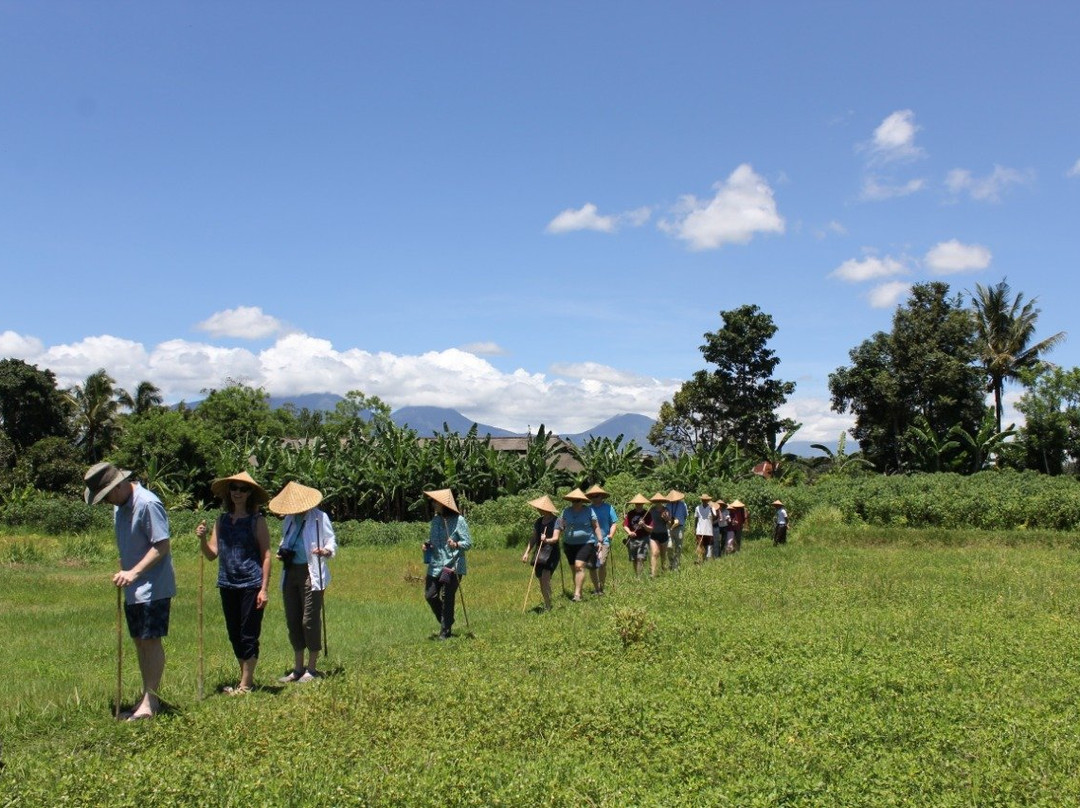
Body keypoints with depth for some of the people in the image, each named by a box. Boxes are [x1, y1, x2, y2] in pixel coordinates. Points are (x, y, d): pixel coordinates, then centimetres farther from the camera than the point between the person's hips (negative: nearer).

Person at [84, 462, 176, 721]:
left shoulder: (148, 504, -20)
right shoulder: (119, 506, 9)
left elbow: (163, 546, -21)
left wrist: (134, 573, -25)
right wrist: (124, 573, 11)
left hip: (152, 588, -9)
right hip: (133, 589, 9)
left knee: (151, 641, -3)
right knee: (140, 641, 12)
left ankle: (150, 701, 4)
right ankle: (147, 698, 21)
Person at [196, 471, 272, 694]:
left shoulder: (257, 521, -5)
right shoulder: (221, 520, 9)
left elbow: (266, 555, -7)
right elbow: (212, 554, 7)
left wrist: (264, 588, -12)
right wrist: (202, 538, -13)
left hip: (251, 585, -6)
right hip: (227, 585, 6)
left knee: (249, 635, 0)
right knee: (235, 636, 13)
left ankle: (246, 684, 10)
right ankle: (246, 679, 26)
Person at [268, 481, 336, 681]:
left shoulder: (319, 517, -4)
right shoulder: (288, 520, 14)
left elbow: (331, 540, -1)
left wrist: (326, 551, -23)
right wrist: (281, 552, 6)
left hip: (311, 573, -7)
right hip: (290, 573, 7)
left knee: (310, 620, -6)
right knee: (292, 621, 10)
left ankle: (312, 668, 5)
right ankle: (298, 668, 21)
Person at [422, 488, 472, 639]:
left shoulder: (458, 521, -9)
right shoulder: (435, 520, 11)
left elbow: (468, 543, -10)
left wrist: (456, 545, -29)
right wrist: (427, 544, 4)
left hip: (452, 566, -6)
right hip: (435, 565, 7)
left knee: (447, 599, -3)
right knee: (430, 595, 5)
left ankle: (445, 632, 9)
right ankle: (445, 622, 28)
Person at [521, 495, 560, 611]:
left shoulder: (555, 522, -8)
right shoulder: (538, 522, 11)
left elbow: (555, 538, -19)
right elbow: (533, 539, 14)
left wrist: (547, 540, -39)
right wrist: (527, 553, 6)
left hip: (551, 553, -6)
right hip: (540, 553, 6)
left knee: (545, 579, -17)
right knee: (542, 581, 7)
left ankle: (548, 607, -12)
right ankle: (547, 604, 20)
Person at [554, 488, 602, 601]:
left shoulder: (589, 511, -2)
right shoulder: (566, 511, 6)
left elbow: (596, 526, 3)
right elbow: (561, 526, 11)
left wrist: (599, 540, -1)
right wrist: (556, 538, -1)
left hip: (586, 543, -5)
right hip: (569, 544, 5)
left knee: (579, 567, -18)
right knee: (574, 569, 8)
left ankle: (577, 594, -18)